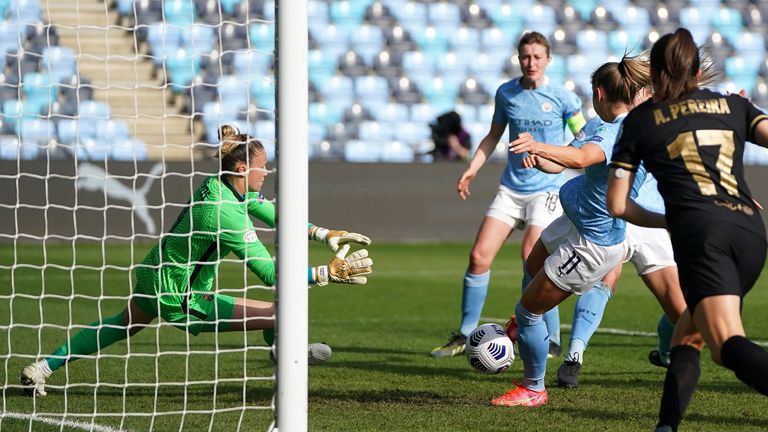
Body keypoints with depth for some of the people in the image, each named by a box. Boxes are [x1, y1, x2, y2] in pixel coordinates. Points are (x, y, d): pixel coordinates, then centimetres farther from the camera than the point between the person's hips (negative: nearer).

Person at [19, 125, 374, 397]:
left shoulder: (219, 184, -5)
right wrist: (329, 272, -30)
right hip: (180, 299, -10)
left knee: (123, 324, 36)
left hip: (152, 275, 10)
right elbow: (271, 273, -32)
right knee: (277, 314, -13)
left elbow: (275, 215, 7)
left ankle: (41, 369, 39)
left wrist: (323, 233, 2)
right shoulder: (227, 214, -32)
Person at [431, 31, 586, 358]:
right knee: (479, 256, -5)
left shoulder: (562, 97, -5)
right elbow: (494, 136, 18)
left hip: (547, 188, -4)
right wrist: (472, 169, 9)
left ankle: (551, 341, -9)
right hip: (511, 189, 4)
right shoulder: (506, 93, 6)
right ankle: (464, 336, 10)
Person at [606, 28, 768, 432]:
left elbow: (617, 204, 16)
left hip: (700, 231, -4)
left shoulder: (640, 121, 16)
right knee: (686, 334, 23)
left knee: (728, 344, -21)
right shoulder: (733, 105, 21)